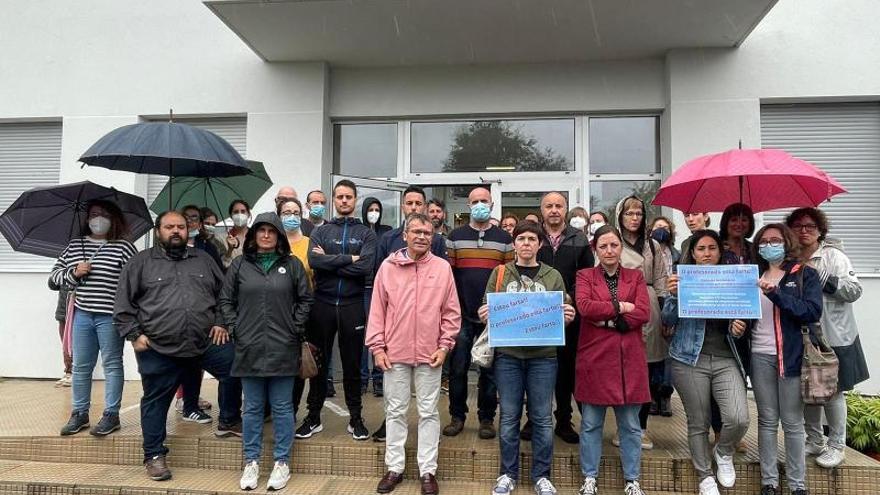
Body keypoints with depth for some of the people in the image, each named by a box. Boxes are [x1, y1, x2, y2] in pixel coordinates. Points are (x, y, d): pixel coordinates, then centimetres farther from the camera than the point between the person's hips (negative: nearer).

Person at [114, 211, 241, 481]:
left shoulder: (203, 259, 12)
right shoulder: (141, 262, 4)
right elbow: (123, 304, 3)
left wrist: (222, 323, 3)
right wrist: (134, 334, -4)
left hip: (207, 342, 2)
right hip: (158, 349, -2)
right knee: (155, 401, 8)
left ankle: (229, 421, 21)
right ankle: (154, 455, 24)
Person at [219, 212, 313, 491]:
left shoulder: (292, 265, 3)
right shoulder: (240, 265, 6)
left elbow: (305, 299, 6)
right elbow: (226, 300, 10)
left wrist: (296, 329, -1)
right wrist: (234, 329, 0)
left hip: (283, 349, -1)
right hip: (249, 349, 1)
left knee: (282, 407, 6)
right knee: (252, 408, 11)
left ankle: (282, 462, 18)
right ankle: (251, 462, 23)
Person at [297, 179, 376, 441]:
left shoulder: (366, 233, 5)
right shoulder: (320, 231, 8)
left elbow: (366, 267, -12)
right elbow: (313, 260, -10)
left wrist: (329, 261, -9)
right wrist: (348, 258, -13)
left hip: (352, 305, -1)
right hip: (323, 304, 1)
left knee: (352, 364, 8)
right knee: (319, 363, 10)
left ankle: (356, 419, 20)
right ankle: (313, 417, 22)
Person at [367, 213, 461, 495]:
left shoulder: (442, 267, 0)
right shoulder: (388, 266, 0)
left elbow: (451, 312, 3)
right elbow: (377, 310, 2)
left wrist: (444, 345, -3)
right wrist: (377, 347, -2)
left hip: (430, 354, 0)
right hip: (394, 353, 1)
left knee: (428, 413, 8)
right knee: (395, 412, 11)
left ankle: (427, 471, 20)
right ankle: (394, 468, 25)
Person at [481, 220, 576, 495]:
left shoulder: (553, 276, 7)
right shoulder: (499, 273, 6)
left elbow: (564, 313, 8)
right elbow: (486, 309, 7)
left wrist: (567, 317, -14)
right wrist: (484, 316, -15)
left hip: (543, 356, 0)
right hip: (507, 354, 0)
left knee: (542, 417, 7)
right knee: (509, 416, 8)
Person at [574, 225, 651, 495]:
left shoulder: (636, 276, 10)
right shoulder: (585, 275, 5)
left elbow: (644, 313, -5)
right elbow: (584, 306, -14)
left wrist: (606, 320, -12)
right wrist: (620, 306, -11)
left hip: (629, 359, 2)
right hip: (594, 357, -1)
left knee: (630, 424, 10)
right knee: (591, 423, 8)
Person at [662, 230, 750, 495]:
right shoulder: (683, 280, 2)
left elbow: (738, 321, 18)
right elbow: (669, 320, -6)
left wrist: (738, 329, -5)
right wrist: (673, 295, -23)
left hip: (726, 359, 2)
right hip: (690, 360, -2)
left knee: (739, 419, -14)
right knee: (698, 423, 6)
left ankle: (723, 453, 20)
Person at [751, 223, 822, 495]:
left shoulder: (805, 275, 2)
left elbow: (813, 312, -13)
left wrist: (776, 294, -21)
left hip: (792, 356, -3)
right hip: (760, 357, 3)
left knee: (792, 422, 3)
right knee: (767, 420, 8)